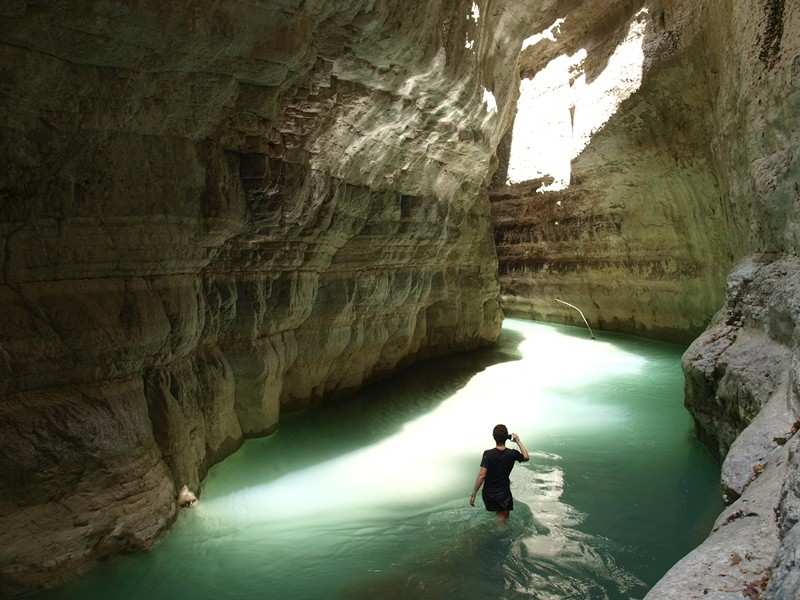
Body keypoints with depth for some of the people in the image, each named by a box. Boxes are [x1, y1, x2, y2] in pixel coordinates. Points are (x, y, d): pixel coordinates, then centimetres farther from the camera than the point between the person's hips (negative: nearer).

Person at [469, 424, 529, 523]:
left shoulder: (488, 454, -20)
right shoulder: (512, 454, -13)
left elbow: (481, 476, -22)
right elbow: (527, 457, 8)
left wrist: (473, 494, -13)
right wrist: (518, 441, 9)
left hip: (488, 493, 1)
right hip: (503, 493, -1)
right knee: (504, 518, 12)